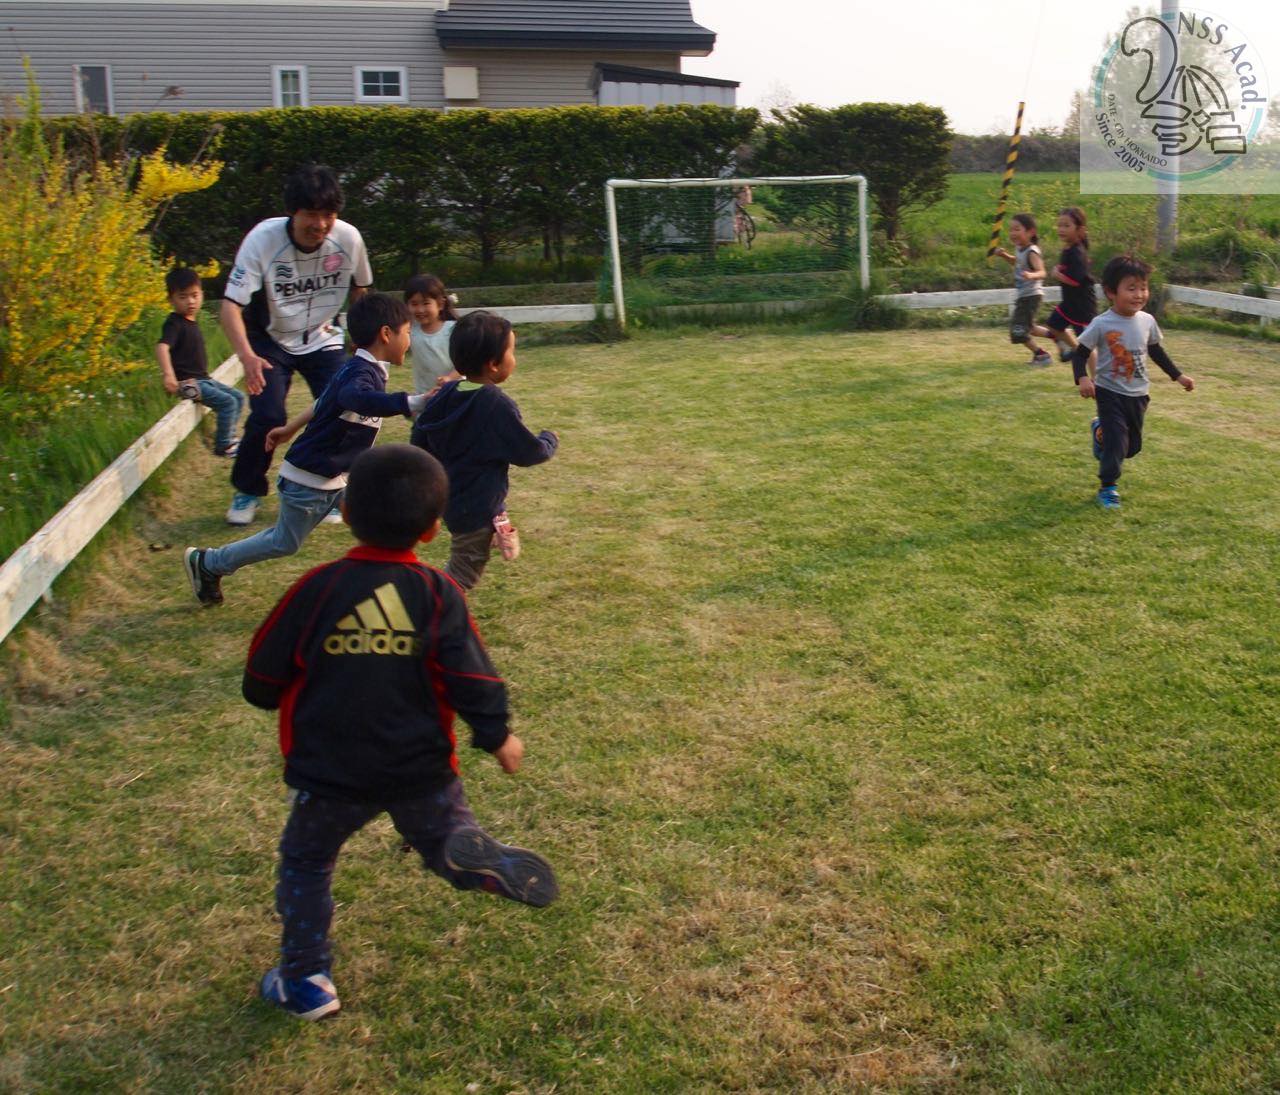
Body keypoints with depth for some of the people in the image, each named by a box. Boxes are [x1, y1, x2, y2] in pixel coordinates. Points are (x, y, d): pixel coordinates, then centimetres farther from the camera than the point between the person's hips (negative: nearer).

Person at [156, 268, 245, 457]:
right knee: (227, 402, -18)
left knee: (238, 397, 13)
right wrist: (168, 375, -44)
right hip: (187, 382, -10)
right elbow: (162, 347, -31)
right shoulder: (174, 324, -15)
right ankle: (223, 446, -8)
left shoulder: (191, 323, 13)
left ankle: (229, 436, 23)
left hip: (203, 379, 10)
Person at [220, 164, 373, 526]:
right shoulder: (262, 239, -28)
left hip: (323, 339, 3)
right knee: (268, 416, -16)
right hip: (270, 340, -2)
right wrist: (247, 355, -48)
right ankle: (247, 492, 10)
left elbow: (359, 288, 3)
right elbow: (231, 305, -32)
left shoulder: (348, 238, -19)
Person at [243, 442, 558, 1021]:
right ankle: (481, 862, -17)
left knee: (305, 862, 20)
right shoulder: (438, 593, -9)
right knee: (446, 836, 17)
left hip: (331, 772, 0)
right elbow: (472, 678, -9)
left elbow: (262, 683, -1)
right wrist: (497, 736, 7)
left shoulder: (317, 588, -10)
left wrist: (296, 703, 20)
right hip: (422, 767, 1)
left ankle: (305, 980, 25)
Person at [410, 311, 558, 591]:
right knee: (462, 575, 1)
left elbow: (419, 439, 7)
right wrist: (549, 440, 6)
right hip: (478, 508, -8)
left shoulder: (447, 394, -2)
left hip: (451, 498, 8)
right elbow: (529, 452, -15)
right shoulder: (498, 405, -23)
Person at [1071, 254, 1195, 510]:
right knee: (1117, 443, -11)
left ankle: (1101, 432, 45)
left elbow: (1157, 352, 13)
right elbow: (1080, 354, -13)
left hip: (1138, 395, 5)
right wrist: (1082, 378, -32)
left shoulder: (1147, 321, -2)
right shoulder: (1101, 325, -17)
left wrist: (1178, 375, 16)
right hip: (1111, 393, -5)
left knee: (1133, 446, 15)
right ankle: (1108, 487, 7)